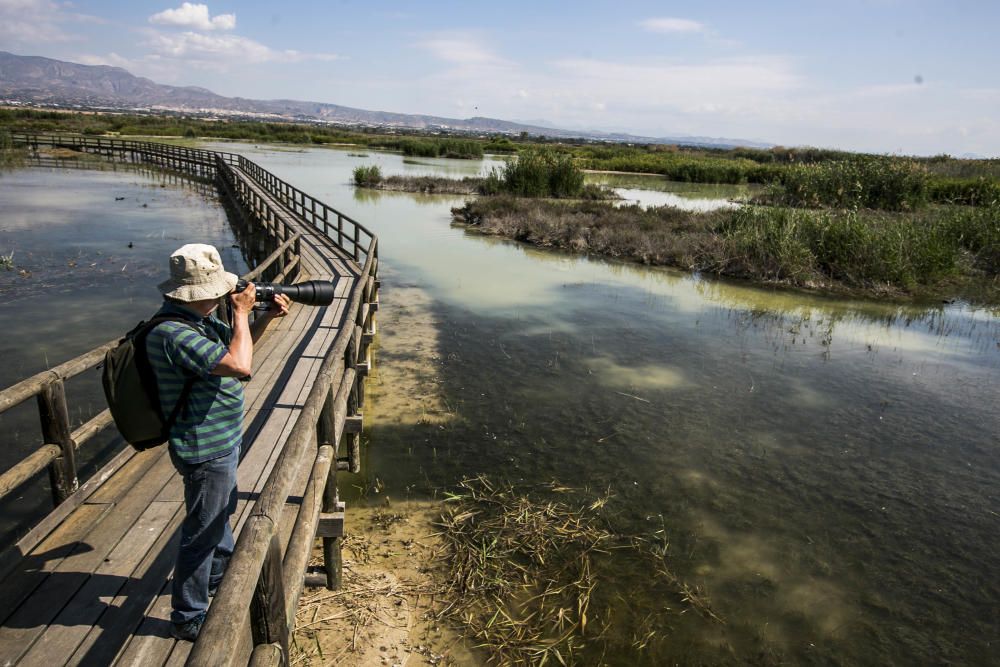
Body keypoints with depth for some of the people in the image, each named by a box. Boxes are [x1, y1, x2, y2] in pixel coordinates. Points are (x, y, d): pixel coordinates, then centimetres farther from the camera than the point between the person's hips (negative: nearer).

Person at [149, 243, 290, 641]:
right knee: (202, 533, 7)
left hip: (220, 441, 10)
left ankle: (221, 575, 54)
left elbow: (236, 342, 16)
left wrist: (267, 317, -2)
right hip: (205, 451, -10)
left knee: (221, 512, 29)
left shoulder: (198, 318, -1)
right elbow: (240, 366, -37)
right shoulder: (174, 334, -31)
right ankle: (189, 619, 26)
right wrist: (241, 312, -24)